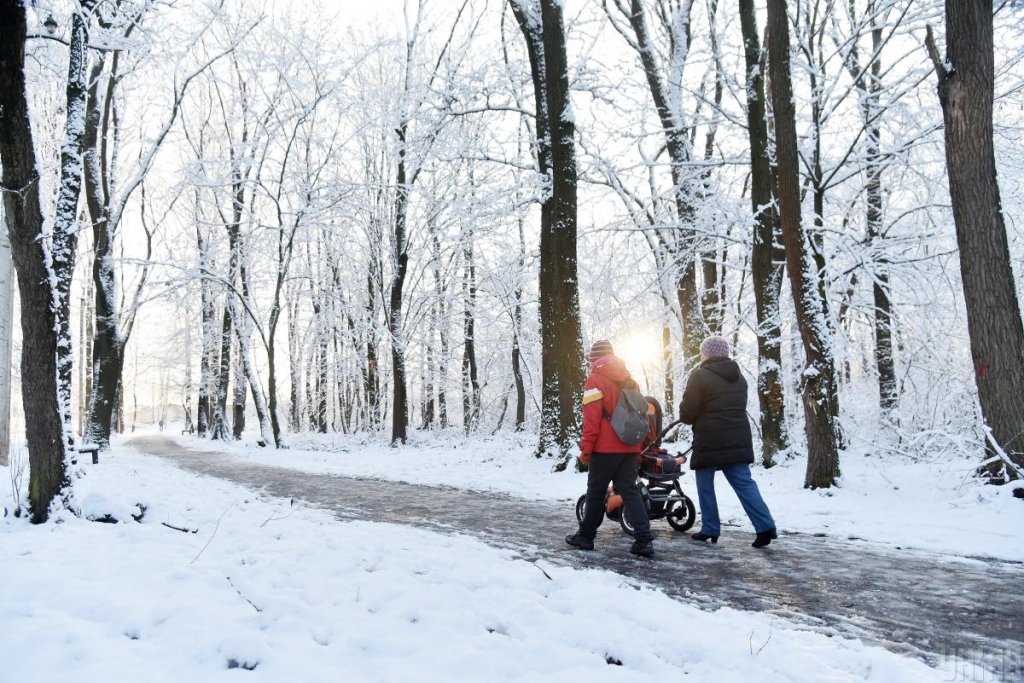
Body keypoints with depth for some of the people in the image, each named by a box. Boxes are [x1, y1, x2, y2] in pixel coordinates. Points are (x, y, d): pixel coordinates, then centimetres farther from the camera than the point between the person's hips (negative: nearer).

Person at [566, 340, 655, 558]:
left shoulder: (596, 380, -7)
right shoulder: (628, 379, 15)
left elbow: (592, 417, -14)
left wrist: (586, 448, -11)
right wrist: (638, 445, 24)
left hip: (605, 448, -6)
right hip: (629, 447, 6)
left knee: (596, 491, 7)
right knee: (630, 491, 6)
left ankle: (586, 536, 17)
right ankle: (643, 540, -4)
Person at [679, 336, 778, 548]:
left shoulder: (700, 376, -8)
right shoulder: (739, 377, 15)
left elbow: (686, 413, -8)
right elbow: (738, 408, 19)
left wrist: (698, 420, 13)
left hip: (709, 441, -6)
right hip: (738, 439, 6)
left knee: (705, 486, 7)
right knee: (744, 483, 5)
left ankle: (710, 530, 11)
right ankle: (765, 526, -5)